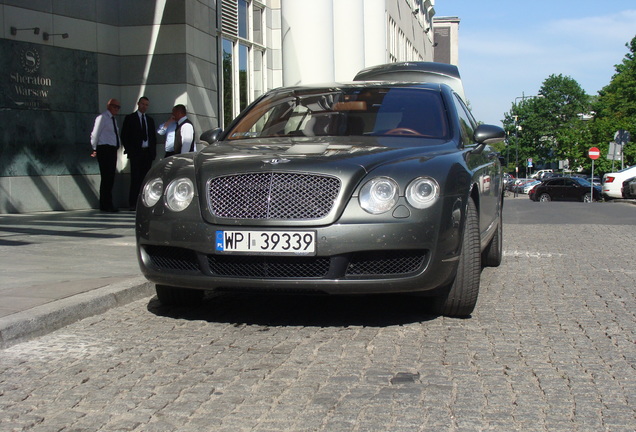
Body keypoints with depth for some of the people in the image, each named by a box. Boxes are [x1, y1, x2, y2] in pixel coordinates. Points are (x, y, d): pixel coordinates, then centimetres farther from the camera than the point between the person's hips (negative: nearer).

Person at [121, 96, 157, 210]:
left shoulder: (150, 120, 19)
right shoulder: (130, 118, 5)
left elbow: (153, 136, 20)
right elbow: (124, 136, 1)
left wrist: (153, 151, 8)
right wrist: (129, 150, -7)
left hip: (148, 152, 4)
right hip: (136, 152, -4)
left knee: (145, 178, 1)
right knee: (135, 178, -9)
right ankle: (133, 203, -8)